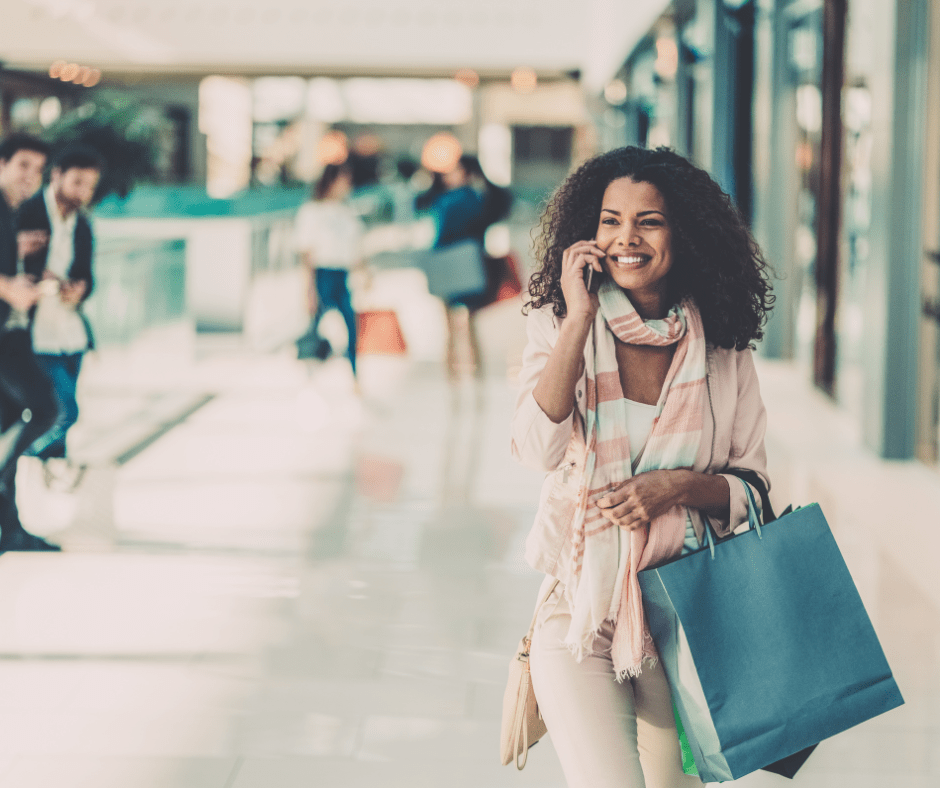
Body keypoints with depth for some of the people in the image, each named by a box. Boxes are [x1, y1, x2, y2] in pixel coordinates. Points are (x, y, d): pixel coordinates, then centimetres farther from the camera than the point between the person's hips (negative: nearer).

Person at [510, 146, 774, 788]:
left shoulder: (723, 348, 0)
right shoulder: (559, 326, -1)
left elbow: (753, 488, 6)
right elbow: (537, 450, -17)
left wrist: (681, 485, -14)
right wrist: (579, 318, -18)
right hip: (581, 609, -2)